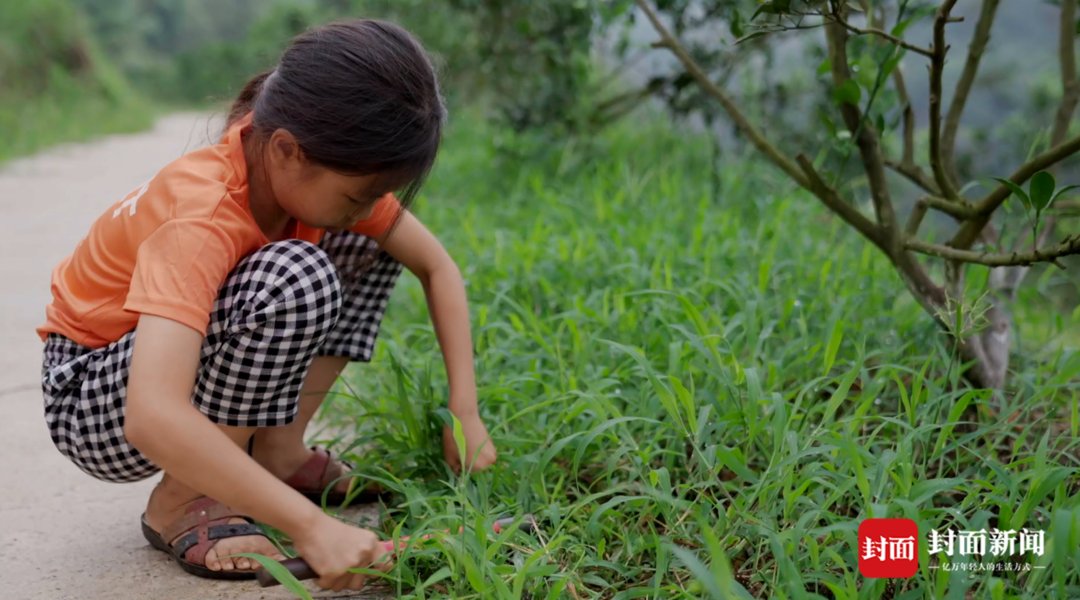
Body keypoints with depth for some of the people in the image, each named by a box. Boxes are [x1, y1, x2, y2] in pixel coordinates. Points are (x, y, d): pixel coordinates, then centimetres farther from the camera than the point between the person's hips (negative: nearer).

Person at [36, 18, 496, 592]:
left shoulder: (317, 169, -15)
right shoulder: (201, 214, -36)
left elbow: (436, 266, -4)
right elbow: (153, 417, -48)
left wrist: (465, 414, -12)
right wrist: (312, 526, -49)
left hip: (202, 352, 7)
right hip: (91, 398, -7)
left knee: (372, 244, -4)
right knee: (293, 278, -34)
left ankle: (277, 449, -1)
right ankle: (183, 501, -15)